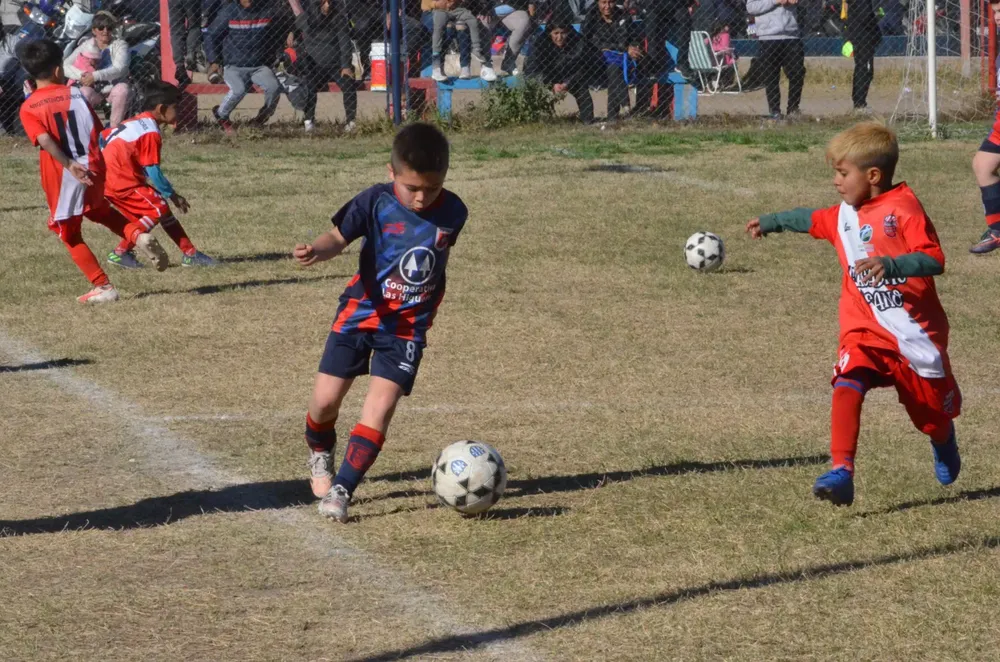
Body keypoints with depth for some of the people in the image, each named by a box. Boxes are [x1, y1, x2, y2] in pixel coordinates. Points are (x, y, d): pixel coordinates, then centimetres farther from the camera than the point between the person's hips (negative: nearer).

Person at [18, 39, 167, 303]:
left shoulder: (28, 108, -4)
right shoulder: (76, 94, 4)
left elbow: (45, 140, -21)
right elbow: (98, 131, 4)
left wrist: (69, 165, -29)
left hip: (62, 179, -3)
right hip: (93, 171, 3)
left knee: (70, 236, 12)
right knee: (99, 211, 32)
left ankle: (103, 287, 7)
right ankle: (137, 233, 6)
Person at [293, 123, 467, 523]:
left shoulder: (453, 213, -6)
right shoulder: (376, 203, -15)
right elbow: (339, 237, -16)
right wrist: (317, 250, -39)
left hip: (408, 325, 1)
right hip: (360, 313, -1)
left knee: (380, 406, -14)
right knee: (325, 400, -1)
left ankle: (341, 489, -8)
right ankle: (320, 453, 32)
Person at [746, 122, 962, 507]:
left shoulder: (904, 209, -15)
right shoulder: (846, 214, 7)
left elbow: (934, 259, -25)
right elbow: (812, 220, 29)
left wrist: (889, 265, -40)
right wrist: (772, 222, 43)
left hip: (916, 332, -4)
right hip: (866, 330, 4)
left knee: (934, 412, 13)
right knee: (847, 385, -25)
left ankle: (944, 445, 50)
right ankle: (841, 472, -31)